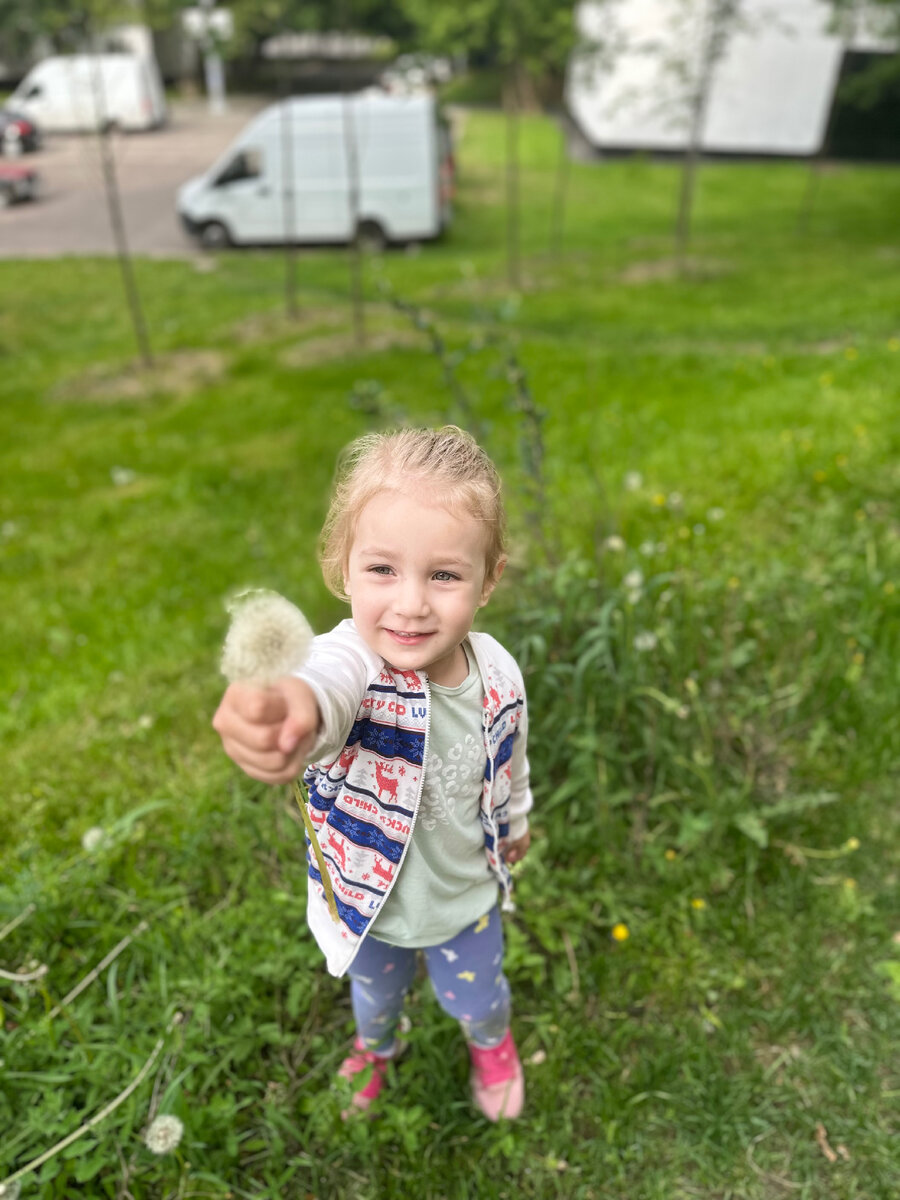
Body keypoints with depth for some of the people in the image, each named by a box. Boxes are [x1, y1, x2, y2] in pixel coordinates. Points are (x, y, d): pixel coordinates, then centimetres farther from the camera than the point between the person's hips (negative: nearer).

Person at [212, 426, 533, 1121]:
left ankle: (492, 1042, 66)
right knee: (375, 995, 30)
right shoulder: (356, 660, -37)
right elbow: (325, 686, -64)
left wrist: (515, 822, 16)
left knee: (474, 998, 28)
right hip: (368, 900, -1)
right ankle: (377, 1047, 68)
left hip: (465, 896, 1)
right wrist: (288, 709, -88)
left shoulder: (496, 673, -24)